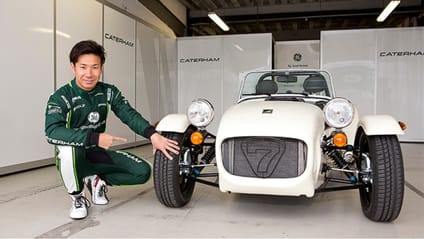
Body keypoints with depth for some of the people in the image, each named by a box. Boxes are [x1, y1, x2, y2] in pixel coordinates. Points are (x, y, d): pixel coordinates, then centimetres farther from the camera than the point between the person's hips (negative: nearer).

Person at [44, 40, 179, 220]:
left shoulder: (109, 92, -3)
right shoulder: (60, 97, -18)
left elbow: (129, 114, -16)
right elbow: (52, 132, -33)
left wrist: (153, 135, -34)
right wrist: (95, 138, -43)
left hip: (98, 153, 4)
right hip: (72, 158, -4)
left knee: (143, 171, -10)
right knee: (69, 148, -39)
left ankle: (96, 180, 13)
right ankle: (77, 197, -11)